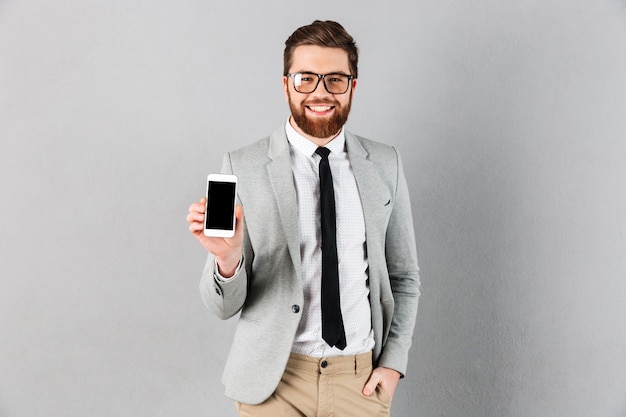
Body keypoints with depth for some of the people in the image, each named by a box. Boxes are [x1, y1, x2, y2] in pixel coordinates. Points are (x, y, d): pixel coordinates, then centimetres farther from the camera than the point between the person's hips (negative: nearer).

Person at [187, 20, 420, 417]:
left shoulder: (385, 164, 0)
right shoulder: (243, 168, -8)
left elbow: (404, 277, 7)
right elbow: (224, 305, -7)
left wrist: (393, 362, -2)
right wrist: (227, 259, -27)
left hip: (363, 380, 3)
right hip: (274, 382, -2)